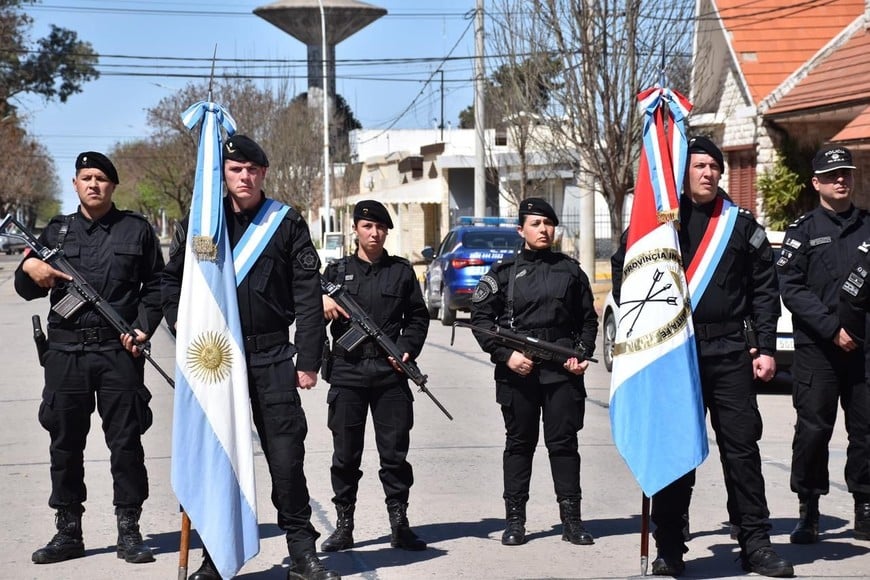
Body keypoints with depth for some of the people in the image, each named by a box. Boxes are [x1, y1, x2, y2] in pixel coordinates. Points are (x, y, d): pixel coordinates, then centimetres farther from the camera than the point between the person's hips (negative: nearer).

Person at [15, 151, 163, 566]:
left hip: (120, 350, -2)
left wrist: (143, 327, -5)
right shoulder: (57, 231, 14)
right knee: (65, 442, 5)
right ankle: (68, 532, 14)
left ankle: (128, 531, 7)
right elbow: (26, 289, 14)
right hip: (65, 351, 2)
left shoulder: (136, 229, 8)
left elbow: (156, 284, 10)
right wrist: (29, 270, -9)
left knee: (126, 441, -1)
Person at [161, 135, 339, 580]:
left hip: (272, 356, -1)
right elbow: (172, 284, 12)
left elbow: (308, 297, 1)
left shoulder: (287, 223, 3)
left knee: (287, 455, -1)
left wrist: (308, 360, -4)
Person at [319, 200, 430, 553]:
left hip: (390, 373, 0)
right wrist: (322, 301, -13)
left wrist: (407, 349, -5)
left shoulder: (402, 271, 10)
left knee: (395, 452, 1)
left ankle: (399, 525, 8)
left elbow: (418, 317, 11)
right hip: (347, 372, 0)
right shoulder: (337, 271, 10)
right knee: (345, 454, 4)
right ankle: (344, 526, 11)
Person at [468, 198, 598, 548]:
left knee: (564, 442, 1)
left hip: (562, 371, 1)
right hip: (517, 371, -1)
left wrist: (583, 355, 1)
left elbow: (588, 319, 16)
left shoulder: (570, 271, 11)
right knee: (519, 443, 6)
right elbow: (481, 318, 3)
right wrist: (506, 354, -9)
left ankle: (571, 518, 6)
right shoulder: (503, 273, 4)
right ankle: (514, 519, 11)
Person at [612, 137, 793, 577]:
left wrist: (765, 349, 2)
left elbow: (764, 289, 8)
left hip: (730, 353, 1)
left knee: (742, 448, 2)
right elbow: (622, 270, 10)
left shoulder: (742, 225, 8)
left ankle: (755, 544, 8)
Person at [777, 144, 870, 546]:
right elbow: (791, 288, -4)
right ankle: (808, 513, 9)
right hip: (816, 348, -2)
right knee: (813, 429, -1)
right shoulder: (803, 231, 4)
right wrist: (833, 327, -12)